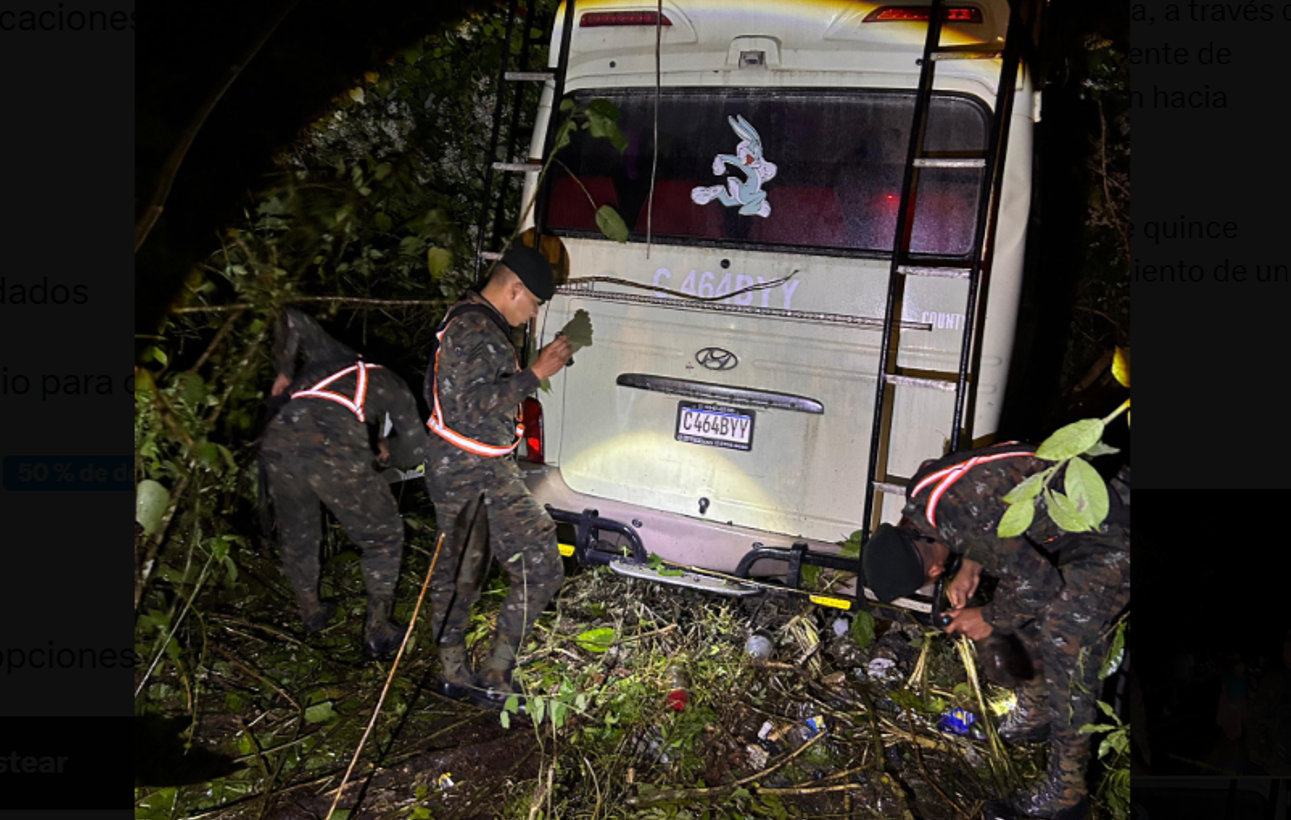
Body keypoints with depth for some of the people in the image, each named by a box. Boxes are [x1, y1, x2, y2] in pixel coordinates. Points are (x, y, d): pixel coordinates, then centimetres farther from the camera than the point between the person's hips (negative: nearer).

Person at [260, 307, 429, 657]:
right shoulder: (392, 385, 28)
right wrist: (388, 450, 43)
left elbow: (291, 319, 30)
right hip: (336, 454, -4)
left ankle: (311, 612, 48)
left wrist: (285, 371, 37)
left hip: (278, 445, 4)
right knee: (383, 535, 18)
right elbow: (416, 449, 22)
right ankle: (377, 632, 22)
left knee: (296, 534, 29)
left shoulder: (337, 358, 36)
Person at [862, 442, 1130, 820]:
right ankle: (1033, 715, 40)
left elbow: (1037, 585, -27)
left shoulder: (966, 523, -34)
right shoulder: (921, 490, -6)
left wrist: (989, 619, -9)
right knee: (1027, 621, 19)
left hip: (1111, 536, -10)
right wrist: (969, 570, 3)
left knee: (1065, 645, -9)